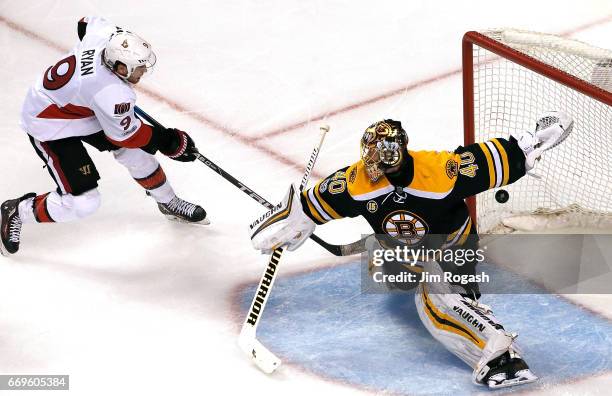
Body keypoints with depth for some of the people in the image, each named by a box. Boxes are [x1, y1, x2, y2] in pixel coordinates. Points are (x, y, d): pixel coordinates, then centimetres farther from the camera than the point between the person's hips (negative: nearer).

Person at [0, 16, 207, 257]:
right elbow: (125, 135, -20)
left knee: (135, 152, 10)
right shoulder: (112, 95, -38)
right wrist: (170, 141, -10)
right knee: (82, 202, -11)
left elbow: (86, 23, 6)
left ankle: (168, 203, 34)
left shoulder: (105, 33, -20)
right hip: (49, 126, -9)